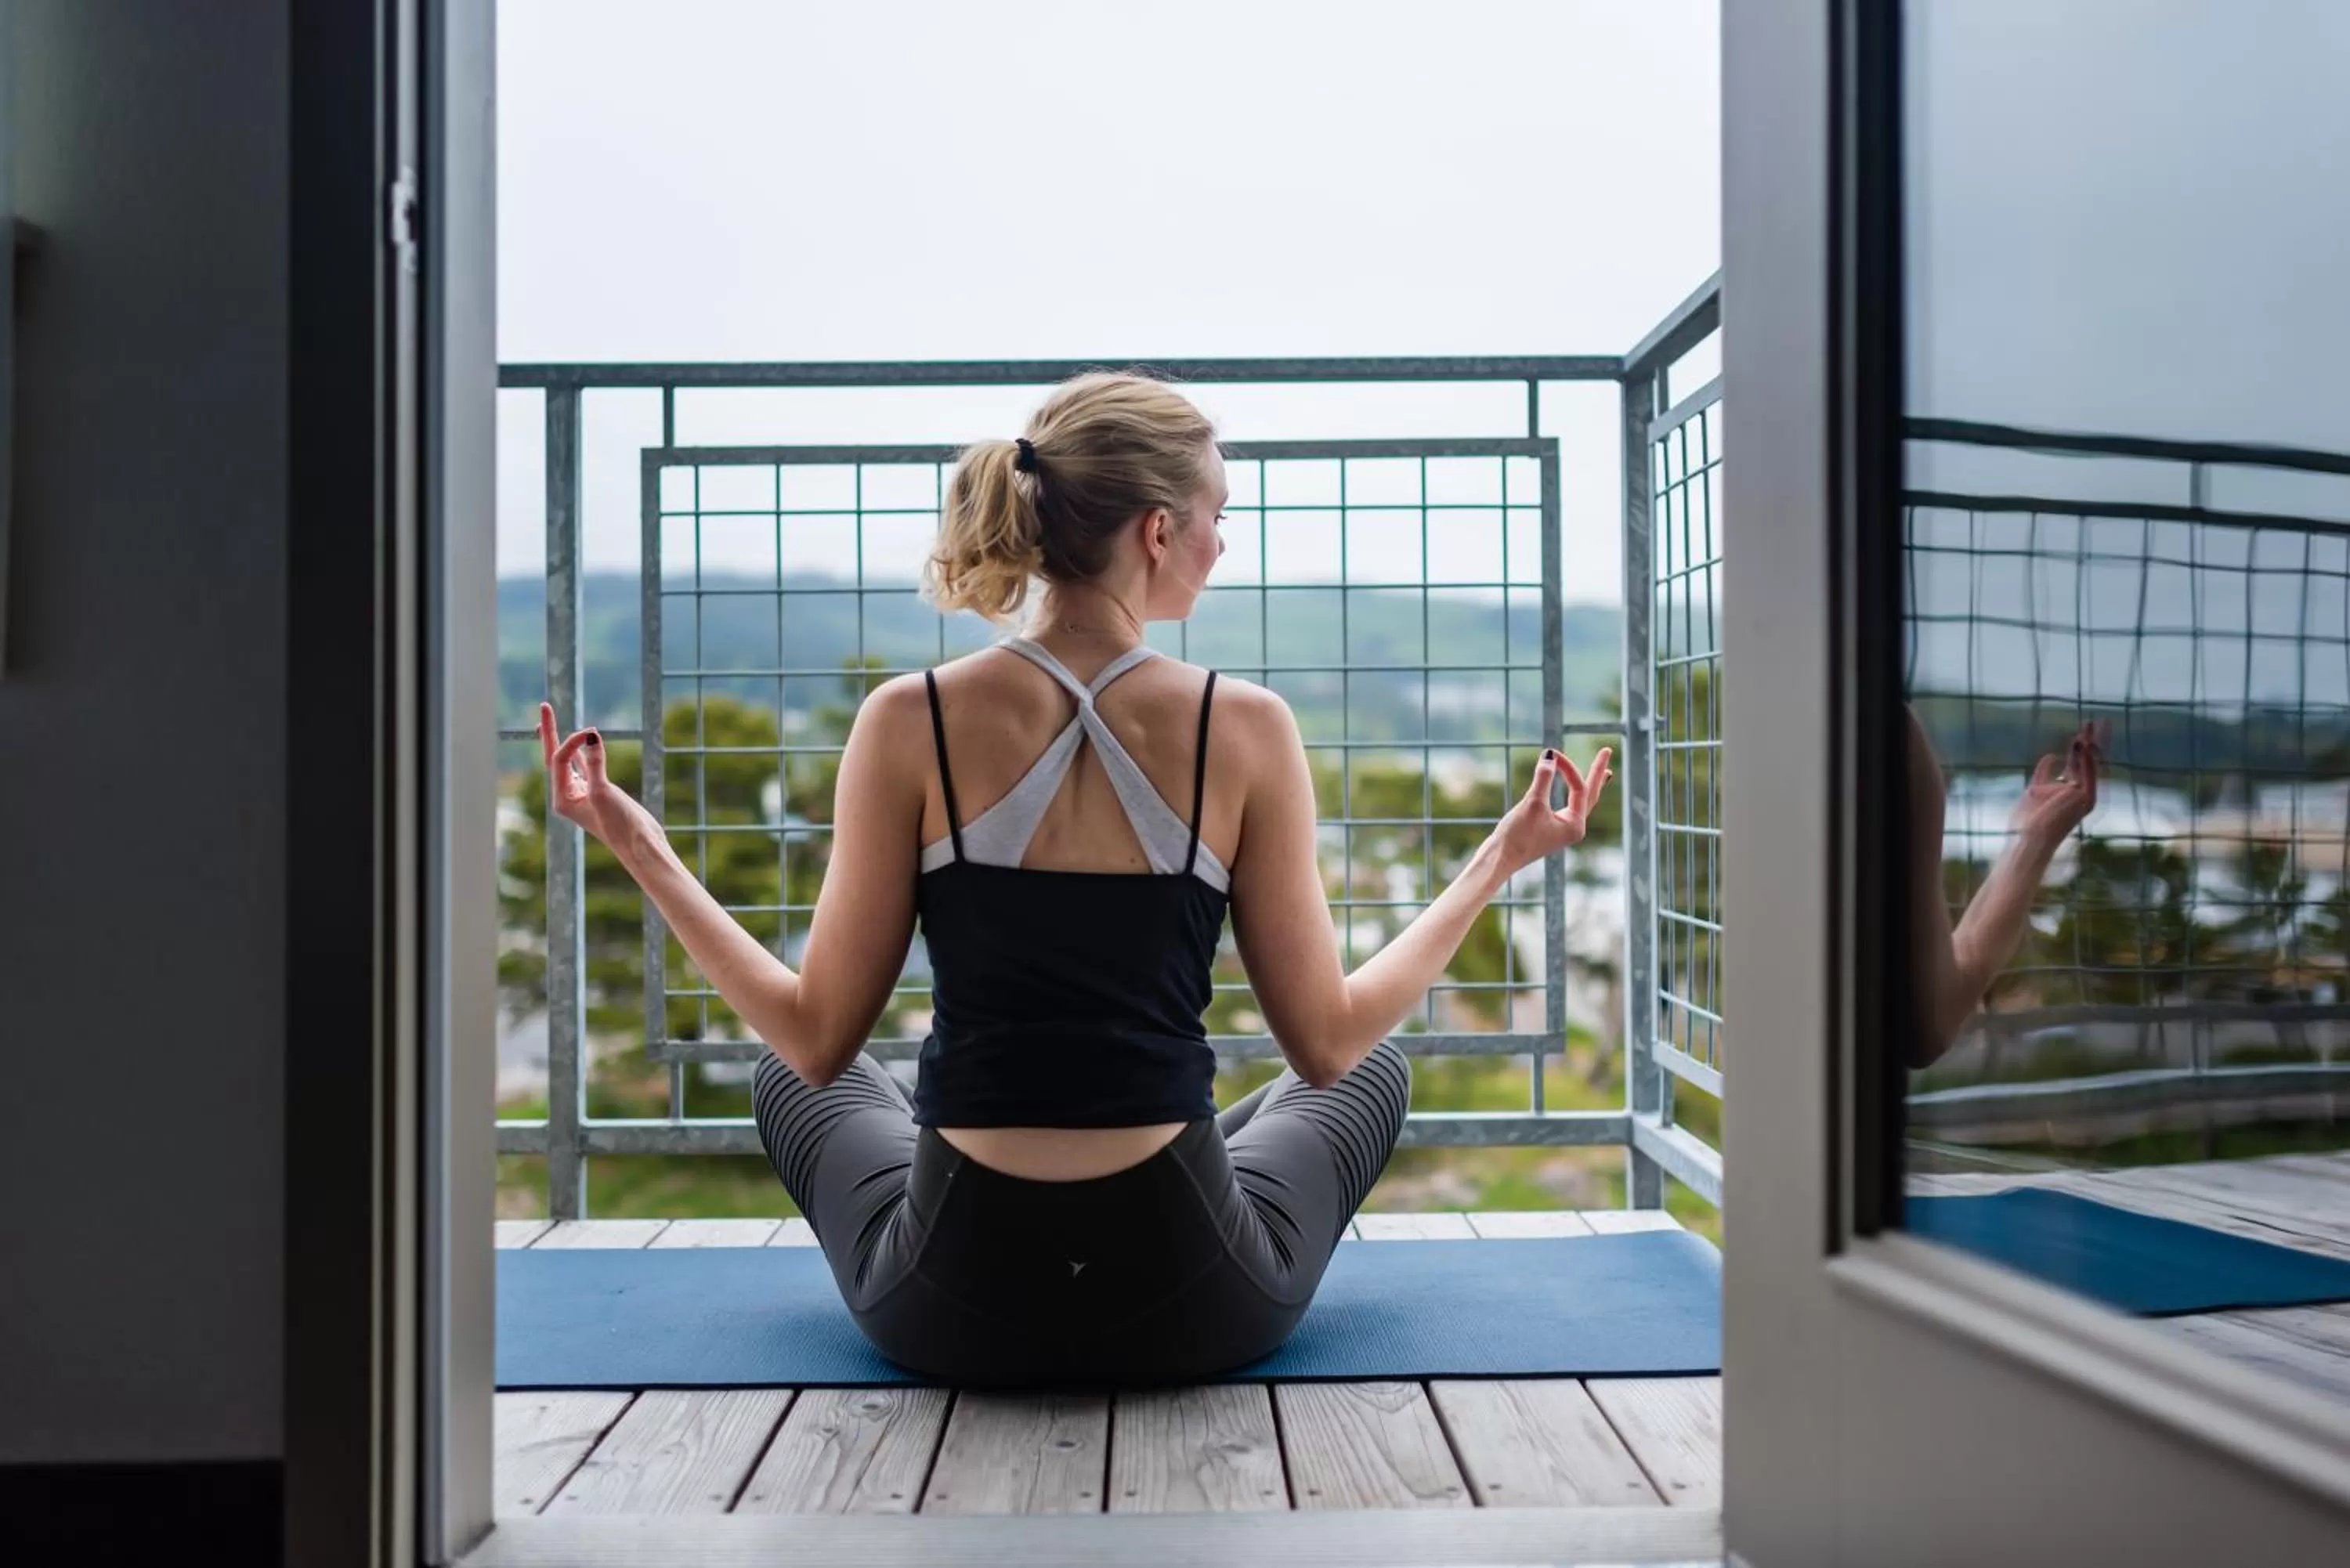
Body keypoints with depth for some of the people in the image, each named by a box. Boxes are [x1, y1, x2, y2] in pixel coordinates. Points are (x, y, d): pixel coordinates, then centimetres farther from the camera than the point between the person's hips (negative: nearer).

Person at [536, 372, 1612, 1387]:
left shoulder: (909, 723, -9)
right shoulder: (1247, 729, -10)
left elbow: (817, 1039, -5)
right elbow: (1328, 1042, -4)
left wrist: (638, 847, 6)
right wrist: (1505, 856, 8)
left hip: (952, 1306, 1)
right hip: (1191, 1301, 0)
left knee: (792, 1078, 33)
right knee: (1373, 1071, 31)